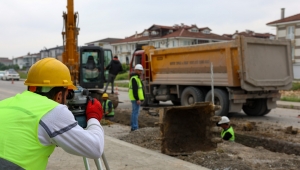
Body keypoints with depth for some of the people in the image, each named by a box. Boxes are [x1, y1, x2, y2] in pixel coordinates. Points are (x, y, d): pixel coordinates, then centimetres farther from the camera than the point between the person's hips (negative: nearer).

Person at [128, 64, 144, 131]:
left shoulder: (136, 78, 21)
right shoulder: (134, 78, -13)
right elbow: (135, 90, -21)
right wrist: (137, 99, -23)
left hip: (135, 98, 11)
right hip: (136, 98, -11)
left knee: (134, 112, 13)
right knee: (135, 112, -9)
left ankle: (133, 127, 19)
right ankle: (135, 127, -8)